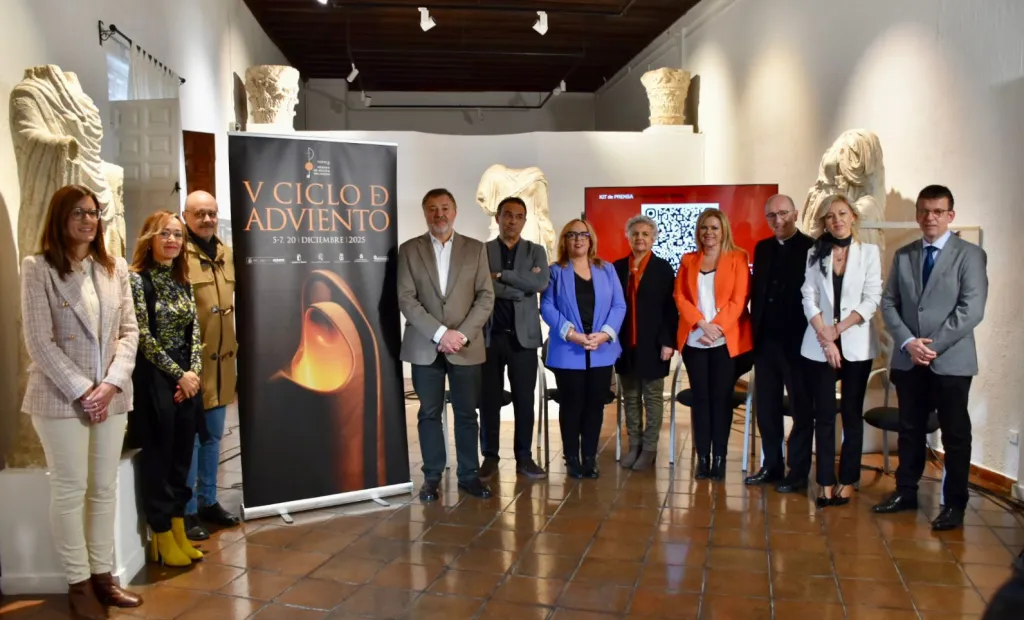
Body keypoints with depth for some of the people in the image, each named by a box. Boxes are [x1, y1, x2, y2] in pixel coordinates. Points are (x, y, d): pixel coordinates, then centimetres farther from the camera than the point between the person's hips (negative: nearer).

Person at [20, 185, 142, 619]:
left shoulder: (116, 268, 8)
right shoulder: (38, 268, -4)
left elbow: (129, 330, 5)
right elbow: (39, 341, -9)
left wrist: (112, 382, -8)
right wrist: (81, 390, -13)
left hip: (111, 395, 4)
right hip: (61, 397, -4)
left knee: (105, 488, 10)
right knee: (70, 490, 3)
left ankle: (102, 575, 21)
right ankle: (78, 583, 14)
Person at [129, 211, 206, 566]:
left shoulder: (182, 279, 11)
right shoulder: (136, 279, -8)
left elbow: (194, 330, 9)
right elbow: (143, 337, -13)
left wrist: (193, 370, -6)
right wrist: (178, 374, -12)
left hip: (187, 377, 6)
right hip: (153, 378, -6)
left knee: (182, 455, 10)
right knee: (158, 457, 2)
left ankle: (179, 530, 22)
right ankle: (162, 537, 14)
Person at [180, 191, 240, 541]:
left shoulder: (226, 254, 11)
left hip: (222, 360, 7)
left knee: (213, 436, 17)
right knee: (189, 438, 2)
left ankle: (208, 502, 30)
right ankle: (187, 512, 14)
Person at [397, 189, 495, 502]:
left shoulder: (476, 249, 6)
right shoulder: (409, 250, 4)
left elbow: (486, 297, 1)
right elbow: (406, 299, -5)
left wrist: (462, 334, -12)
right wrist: (440, 332, -15)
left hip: (466, 346, 1)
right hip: (425, 347, 0)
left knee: (467, 414, 7)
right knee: (430, 414, 7)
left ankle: (469, 474, 18)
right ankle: (432, 476, 18)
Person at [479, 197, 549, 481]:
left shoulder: (536, 251, 8)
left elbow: (541, 283, -10)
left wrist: (501, 275, -11)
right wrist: (520, 287, -13)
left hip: (523, 335, 1)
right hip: (489, 335, -1)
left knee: (524, 400, 5)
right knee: (489, 400, 5)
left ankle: (524, 457, 17)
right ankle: (490, 457, 16)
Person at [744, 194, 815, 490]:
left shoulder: (812, 248, -7)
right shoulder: (762, 248, 12)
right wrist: (755, 328, 5)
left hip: (797, 340, -6)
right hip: (765, 340, 6)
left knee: (801, 409, 7)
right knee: (766, 408, 11)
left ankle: (798, 471, 16)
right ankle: (772, 465, 23)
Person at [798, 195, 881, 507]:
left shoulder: (869, 252, 3)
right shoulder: (815, 253, 8)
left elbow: (872, 299, -4)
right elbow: (809, 298, 0)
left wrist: (839, 329, -12)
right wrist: (825, 337, -11)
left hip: (856, 345, -1)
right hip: (819, 346, 1)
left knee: (852, 415, 5)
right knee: (823, 416, 2)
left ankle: (847, 481, 13)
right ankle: (826, 482, 8)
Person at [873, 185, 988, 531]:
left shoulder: (970, 254, -3)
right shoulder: (903, 255, 10)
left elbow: (972, 310, -12)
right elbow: (888, 304, 5)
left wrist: (934, 345, -16)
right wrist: (908, 342, -10)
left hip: (951, 360, -4)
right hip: (908, 360, 4)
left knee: (955, 435, 5)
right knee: (909, 430, 13)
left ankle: (954, 504, 16)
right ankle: (906, 492, 26)